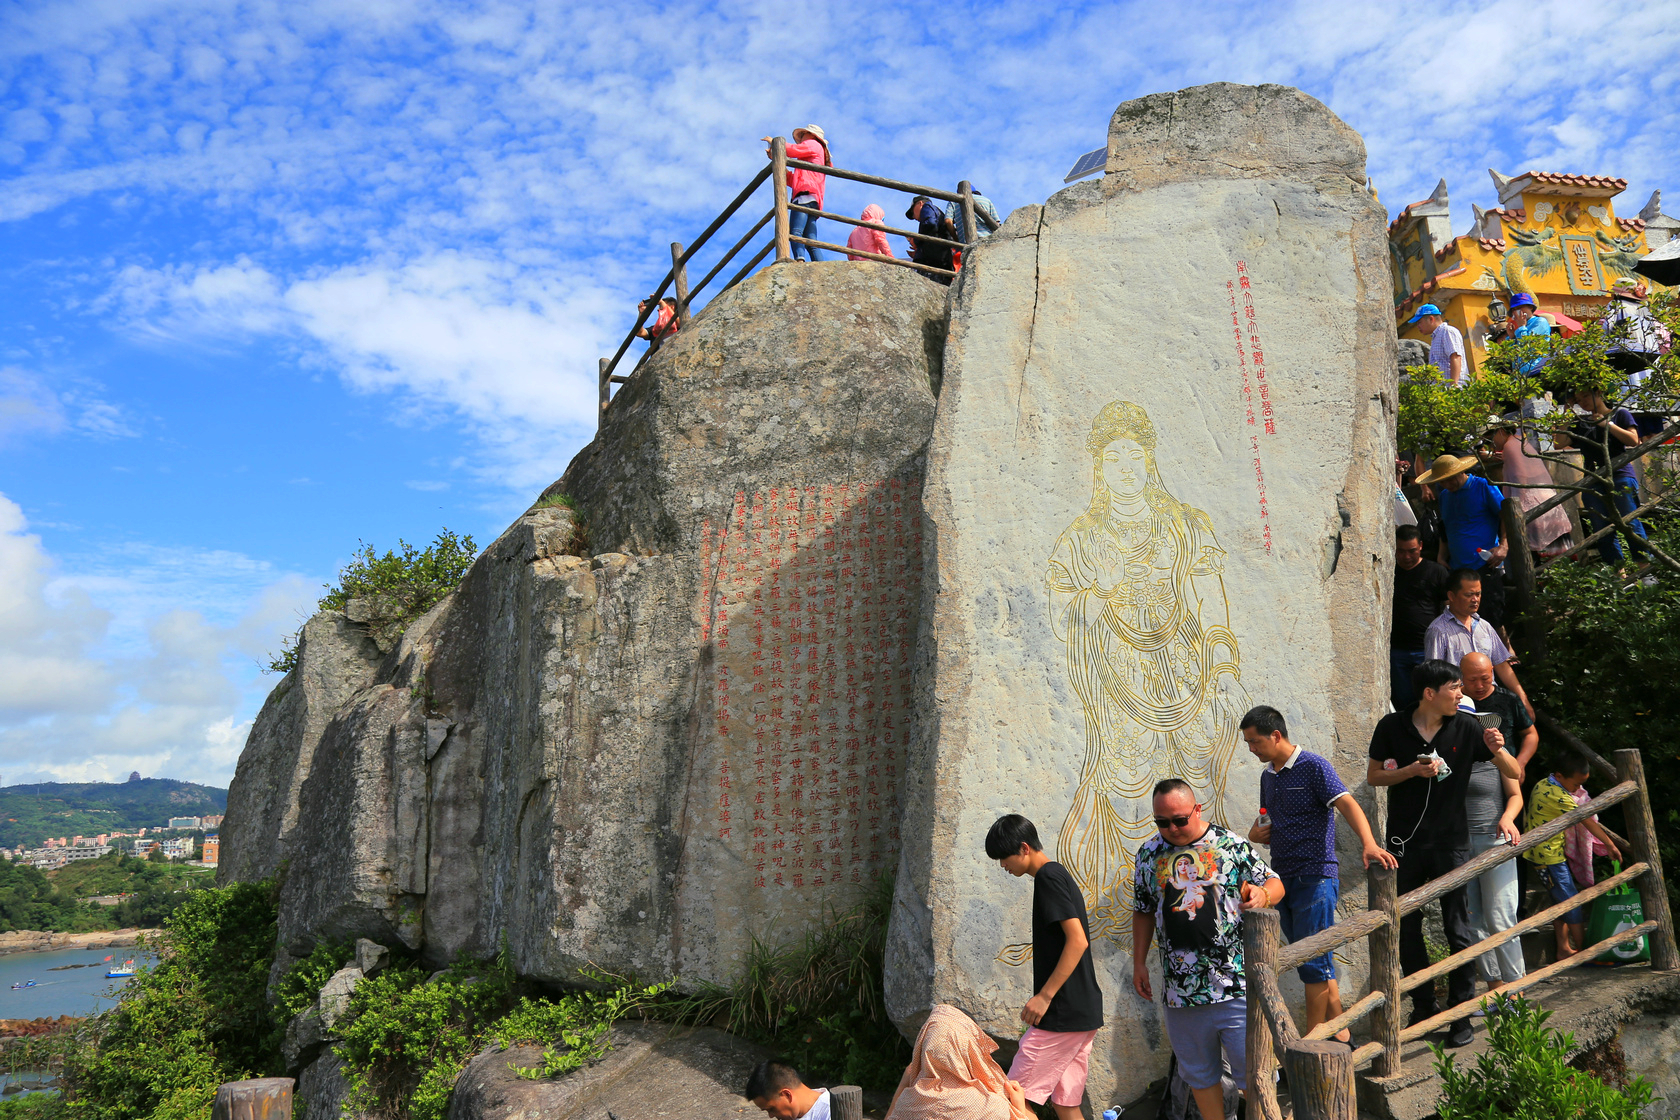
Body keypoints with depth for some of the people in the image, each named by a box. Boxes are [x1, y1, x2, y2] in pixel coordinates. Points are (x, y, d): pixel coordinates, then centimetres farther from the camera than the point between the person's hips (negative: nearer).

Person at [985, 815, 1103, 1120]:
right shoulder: (1060, 875, 16)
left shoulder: (1048, 876, -13)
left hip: (1062, 1012, -10)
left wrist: (1044, 995, -20)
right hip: (1083, 1012, 10)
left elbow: (1078, 940, -21)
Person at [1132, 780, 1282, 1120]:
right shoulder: (1149, 854, 4)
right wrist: (1139, 962, 12)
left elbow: (1275, 883, 0)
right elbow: (1143, 911, 14)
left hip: (1236, 987, -3)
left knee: (1252, 1071, 5)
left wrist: (1262, 894, -23)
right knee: (1199, 1073, 16)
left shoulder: (1230, 844, -5)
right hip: (1180, 990, 3)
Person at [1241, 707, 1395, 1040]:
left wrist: (1368, 844, -39)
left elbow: (1347, 804, -22)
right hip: (1282, 879, 7)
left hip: (1315, 878, -7)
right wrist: (1255, 834, 3)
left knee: (1312, 962, -3)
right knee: (1317, 962, 12)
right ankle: (1339, 1031, 23)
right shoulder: (1268, 776, 14)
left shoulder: (1313, 767, -10)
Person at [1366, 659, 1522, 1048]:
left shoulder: (1467, 727, -4)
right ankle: (1423, 1008, 24)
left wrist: (1496, 750, -22)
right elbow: (1373, 776, 2)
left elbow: (1516, 775, -1)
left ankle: (1462, 1013, 14)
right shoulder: (1392, 727, -5)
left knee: (1457, 930, 2)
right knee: (1406, 929, 8)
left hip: (1450, 841, -1)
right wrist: (1412, 771, -15)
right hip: (1405, 841, 1)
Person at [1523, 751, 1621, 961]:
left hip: (1538, 855, 9)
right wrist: (1611, 845, -12)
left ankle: (1564, 949, 19)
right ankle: (1584, 950, 9)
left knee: (1562, 903, 14)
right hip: (1551, 857, -9)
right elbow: (1588, 822, -17)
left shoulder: (1541, 785, 7)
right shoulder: (1558, 796, -22)